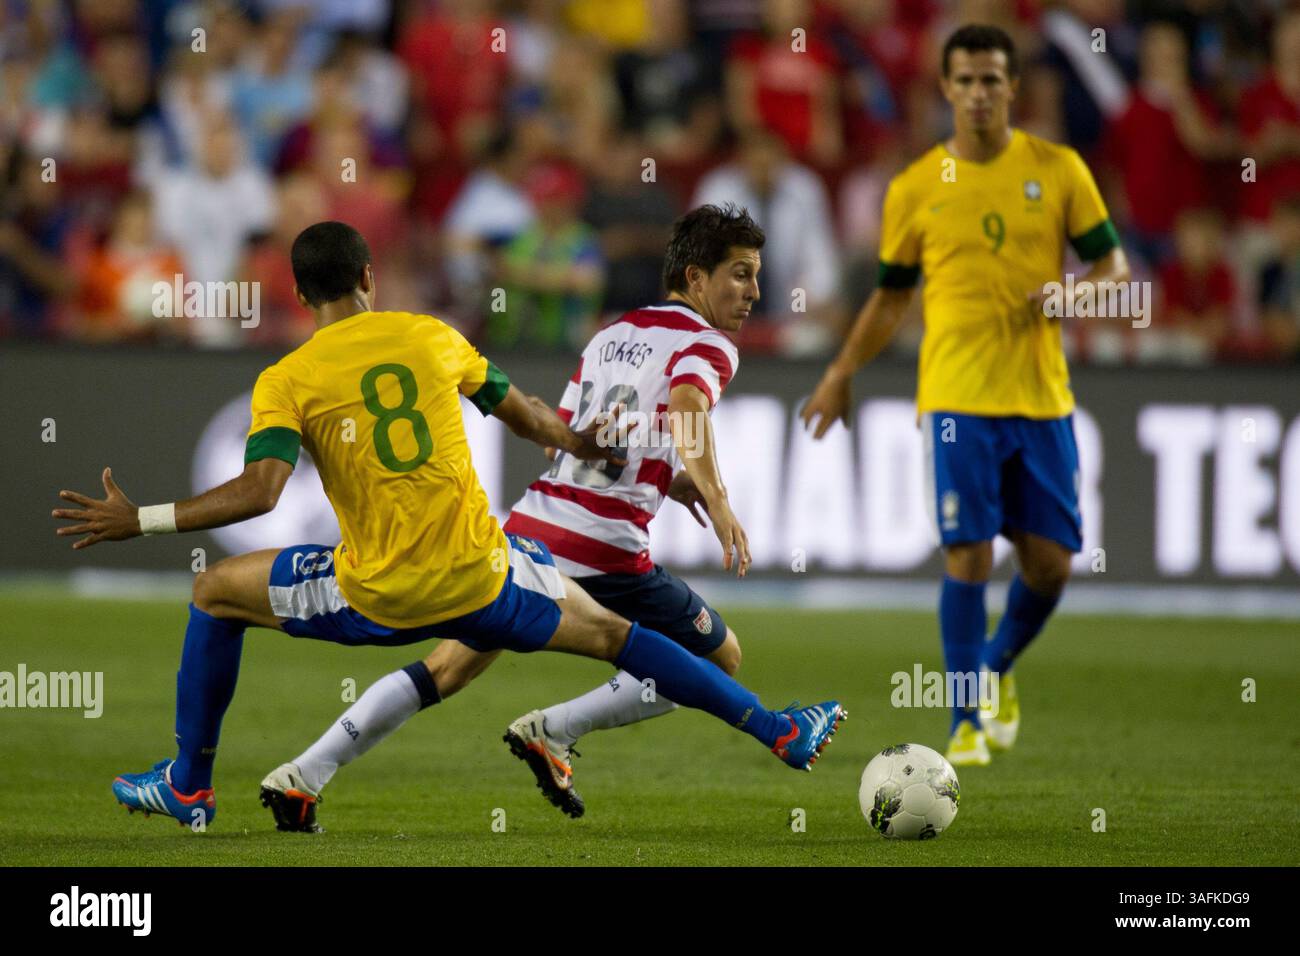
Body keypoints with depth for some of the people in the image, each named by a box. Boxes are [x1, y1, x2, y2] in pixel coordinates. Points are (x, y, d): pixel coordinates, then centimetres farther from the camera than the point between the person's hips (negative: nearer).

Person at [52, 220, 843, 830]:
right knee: (611, 633, 22)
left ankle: (189, 788, 25)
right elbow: (520, 411, 19)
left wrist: (140, 521, -10)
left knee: (215, 595, 20)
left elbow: (259, 492, -18)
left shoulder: (286, 383, -5)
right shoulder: (431, 336, 5)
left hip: (375, 600, -2)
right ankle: (782, 734, 23)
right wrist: (579, 445, 39)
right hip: (482, 582, 2)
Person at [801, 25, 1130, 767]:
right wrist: (843, 373, 9)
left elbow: (1114, 265, 7)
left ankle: (999, 666, 30)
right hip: (958, 397, -1)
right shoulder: (917, 189, 4)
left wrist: (1078, 289, -14)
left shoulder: (1059, 170, 4)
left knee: (1051, 561, 1)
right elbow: (892, 295, 14)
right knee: (968, 557, -10)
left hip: (1042, 396, 1)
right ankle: (969, 720, 0)